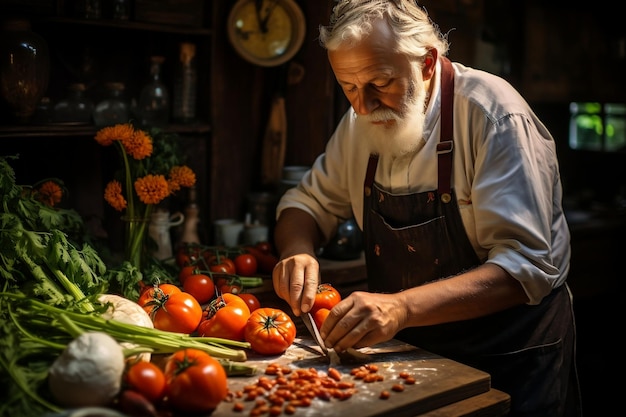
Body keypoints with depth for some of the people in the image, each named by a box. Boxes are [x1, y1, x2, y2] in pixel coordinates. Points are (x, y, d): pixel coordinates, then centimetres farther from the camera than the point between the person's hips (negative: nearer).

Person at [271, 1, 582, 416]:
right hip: (412, 350, 6)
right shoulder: (362, 121, -4)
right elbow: (308, 202, 5)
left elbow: (527, 266, -30)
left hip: (511, 357, -5)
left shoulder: (492, 114, -24)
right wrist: (298, 250, -18)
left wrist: (402, 308, -42)